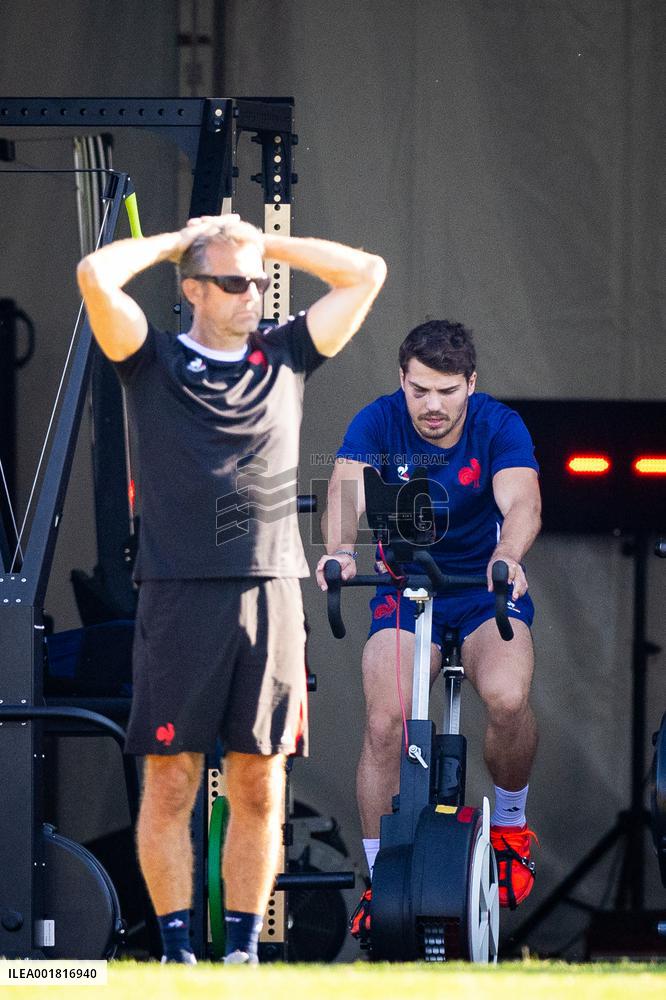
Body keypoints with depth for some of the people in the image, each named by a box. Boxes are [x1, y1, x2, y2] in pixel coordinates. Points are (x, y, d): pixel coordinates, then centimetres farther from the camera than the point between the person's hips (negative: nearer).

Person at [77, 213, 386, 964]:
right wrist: (175, 242, 6)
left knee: (259, 783, 3)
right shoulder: (153, 361, 5)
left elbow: (367, 273, 17)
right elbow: (95, 275, -9)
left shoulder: (286, 358, 15)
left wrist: (265, 244, 15)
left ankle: (243, 948, 7)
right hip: (179, 597, -3)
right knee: (171, 781, -3)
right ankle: (176, 949, 1)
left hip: (272, 591, 3)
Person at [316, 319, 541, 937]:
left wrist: (508, 555, -54)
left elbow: (522, 501, -31)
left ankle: (510, 822, 0)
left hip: (487, 590, -1)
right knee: (385, 722, -20)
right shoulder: (378, 423, -12)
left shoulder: (499, 427, -15)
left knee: (507, 700, -29)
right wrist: (338, 549, -52)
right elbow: (346, 489, -29)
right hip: (404, 592, 1)